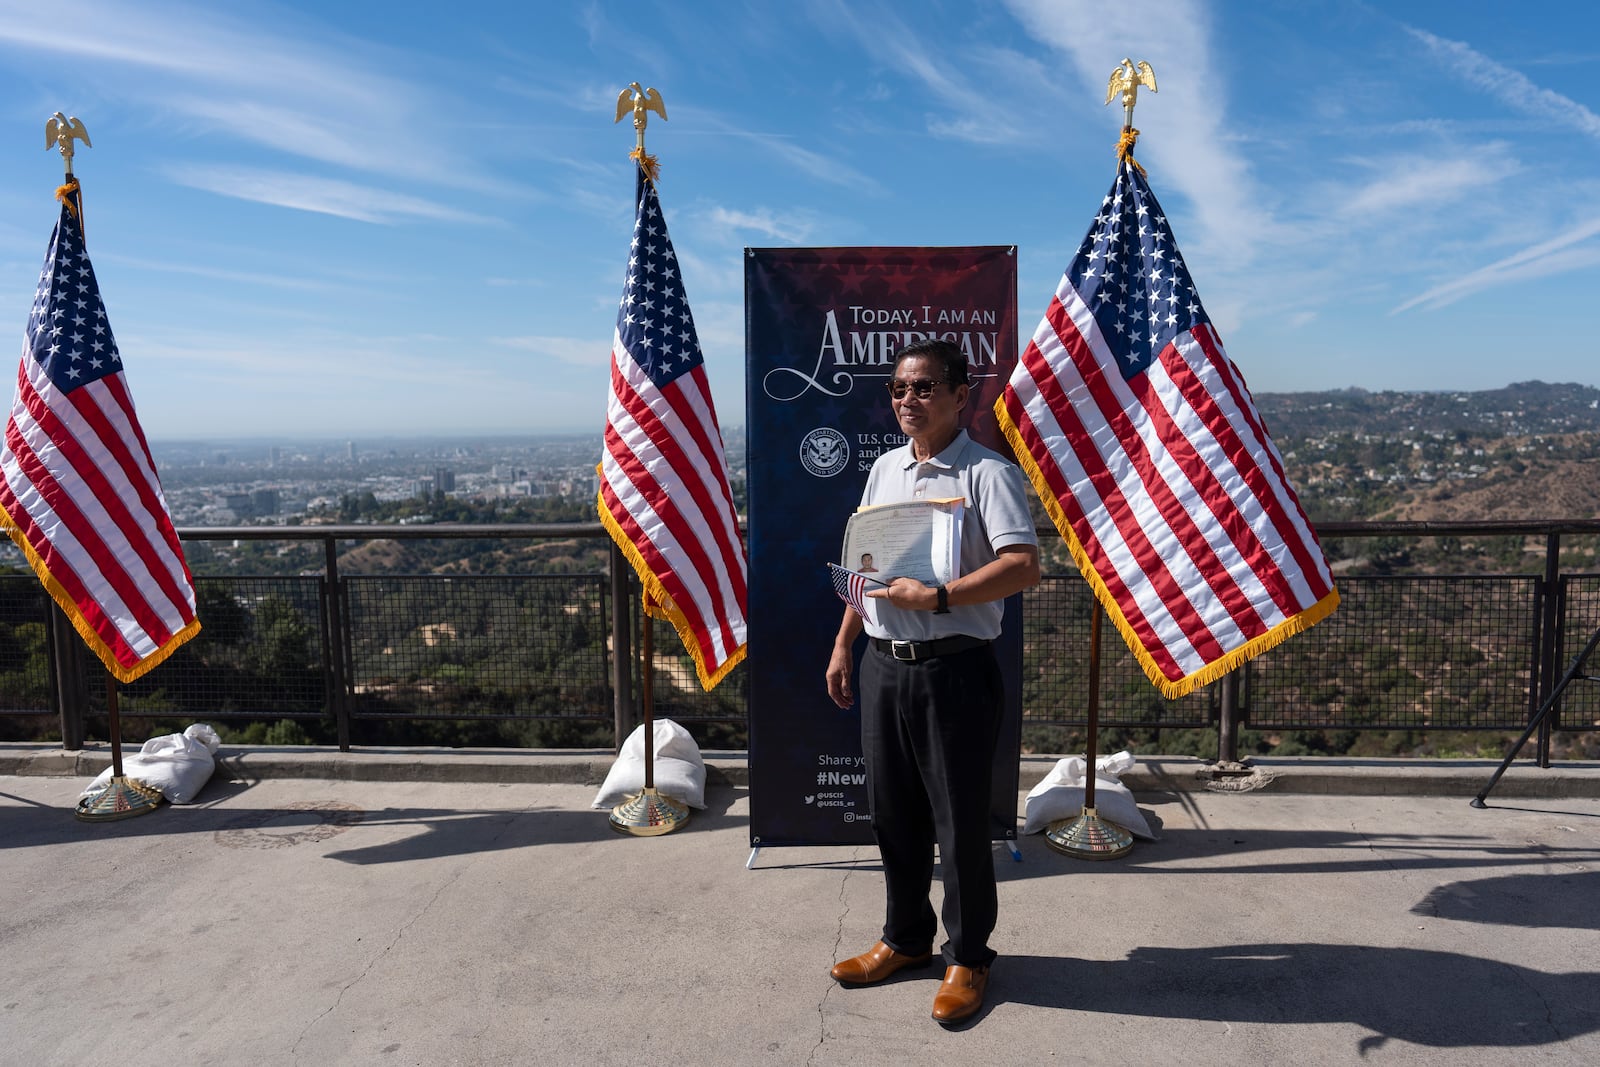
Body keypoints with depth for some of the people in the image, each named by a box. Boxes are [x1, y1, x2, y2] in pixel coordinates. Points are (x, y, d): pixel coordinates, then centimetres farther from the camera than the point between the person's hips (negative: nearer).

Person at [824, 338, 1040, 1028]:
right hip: (883, 665, 7)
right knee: (892, 812, 16)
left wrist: (938, 597, -27)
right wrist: (843, 644, 15)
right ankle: (905, 938, 35)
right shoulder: (884, 470, 13)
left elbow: (1023, 566, -21)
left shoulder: (987, 473, -9)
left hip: (954, 667, -6)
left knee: (960, 821, 5)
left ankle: (967, 957, 24)